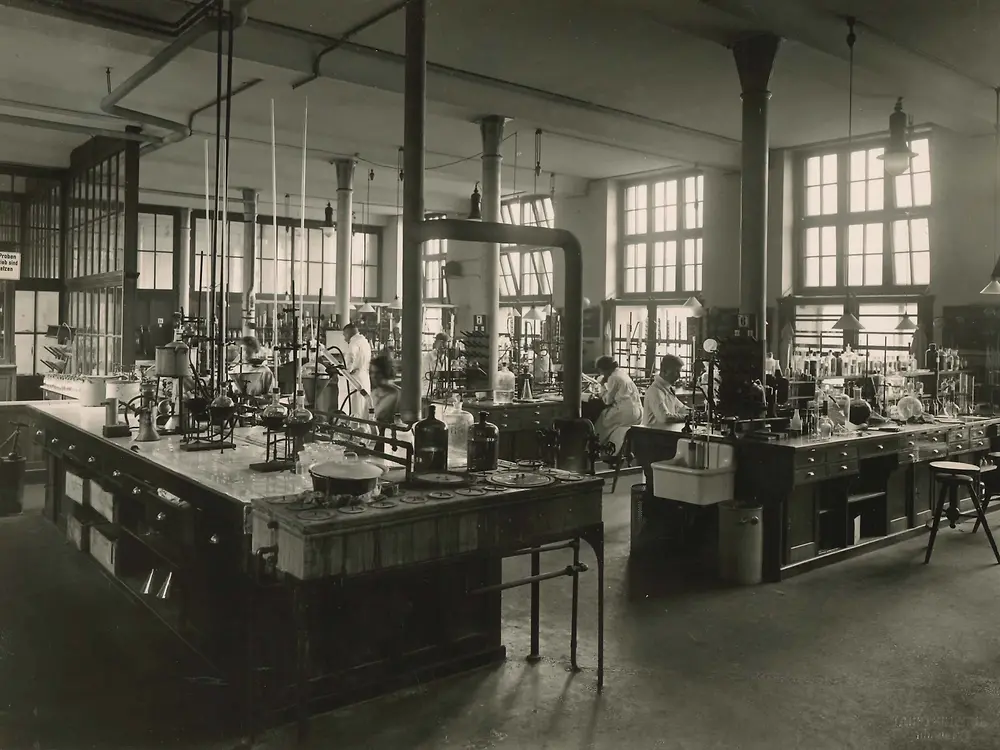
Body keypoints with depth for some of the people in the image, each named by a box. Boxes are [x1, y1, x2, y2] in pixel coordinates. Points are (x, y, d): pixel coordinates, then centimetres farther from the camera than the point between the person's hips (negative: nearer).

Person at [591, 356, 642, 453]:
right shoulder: (622, 373, 13)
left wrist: (602, 385, 0)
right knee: (606, 414, 17)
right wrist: (602, 395, 13)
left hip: (628, 414, -8)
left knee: (602, 418, 6)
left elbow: (607, 400, -8)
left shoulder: (613, 378, -12)